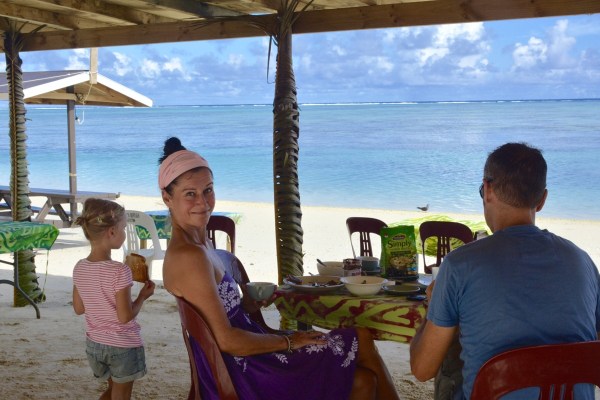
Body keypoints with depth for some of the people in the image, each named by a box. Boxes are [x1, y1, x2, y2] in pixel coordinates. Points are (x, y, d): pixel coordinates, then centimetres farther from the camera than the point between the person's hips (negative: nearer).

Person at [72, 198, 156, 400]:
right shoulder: (119, 271, -23)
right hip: (123, 346, -6)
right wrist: (143, 296, -6)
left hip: (94, 344, 6)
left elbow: (79, 308, 6)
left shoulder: (79, 268, -4)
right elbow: (125, 317, -20)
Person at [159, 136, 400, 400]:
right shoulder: (189, 256, -22)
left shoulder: (198, 243, 8)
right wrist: (289, 342, -12)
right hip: (241, 375, -9)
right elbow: (226, 341, -22)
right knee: (360, 342, -1)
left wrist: (250, 303, 1)